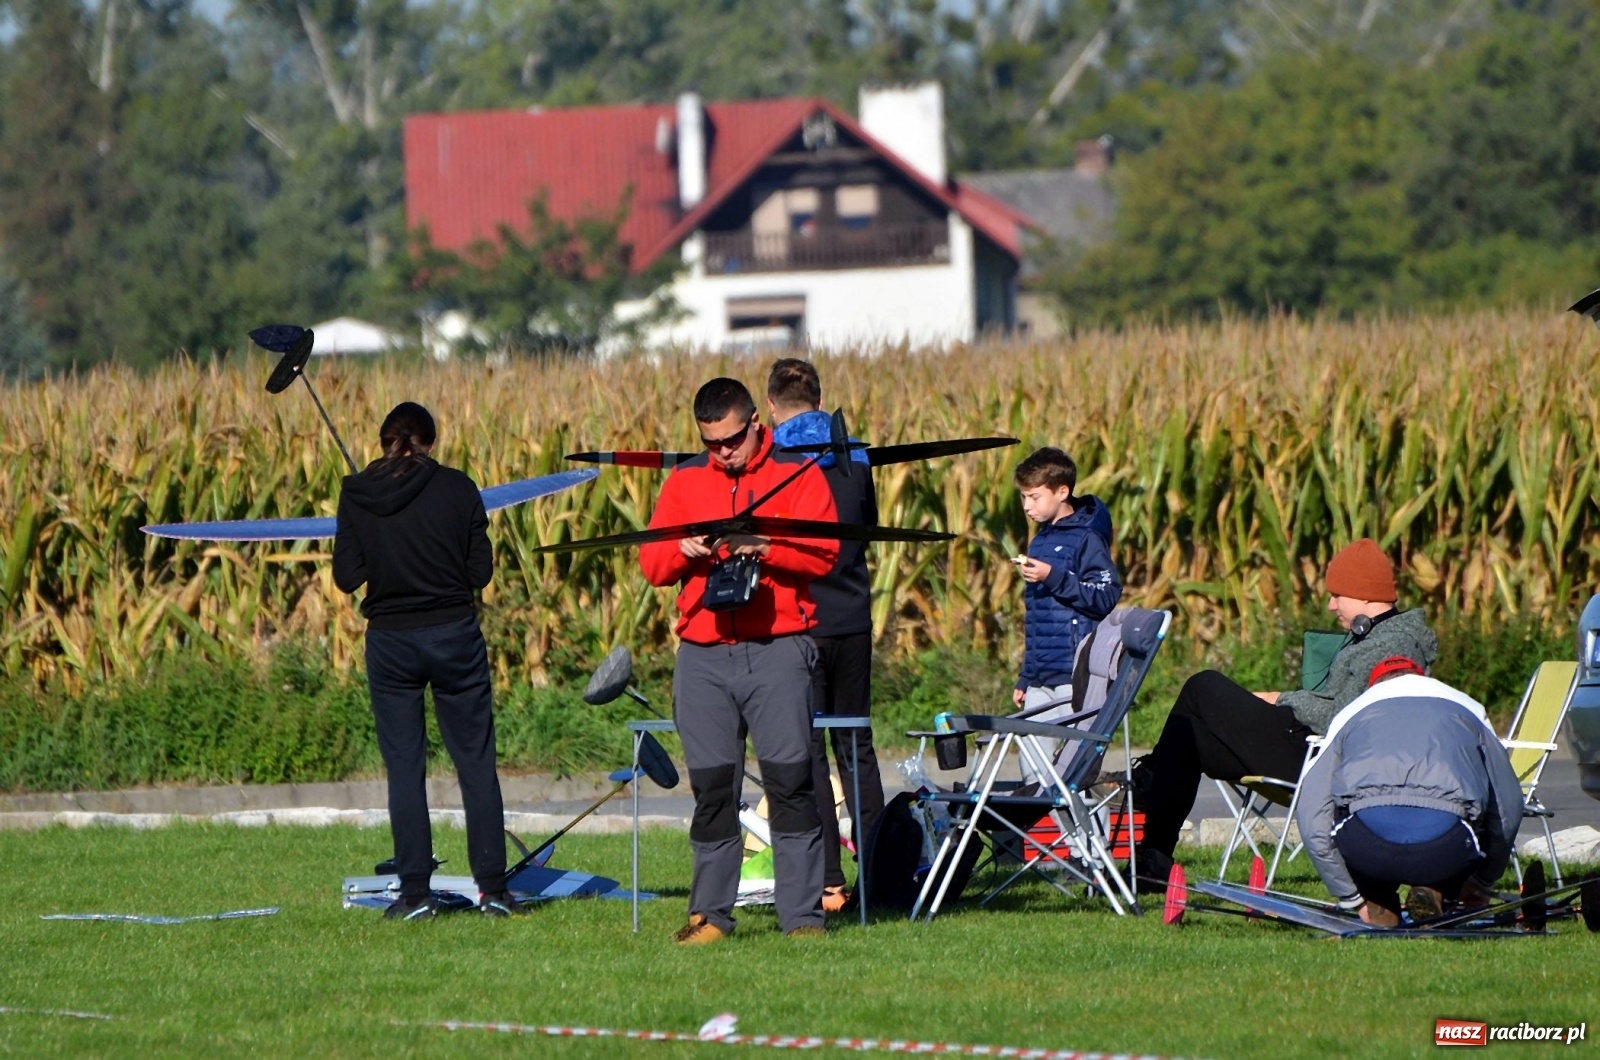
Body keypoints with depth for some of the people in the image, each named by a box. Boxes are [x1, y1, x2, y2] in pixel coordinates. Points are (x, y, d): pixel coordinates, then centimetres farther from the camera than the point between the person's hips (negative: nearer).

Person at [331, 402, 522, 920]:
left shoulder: (357, 494, -3)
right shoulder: (457, 489, -4)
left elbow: (347, 576, -3)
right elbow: (481, 570, -1)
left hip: (390, 643, 0)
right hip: (454, 634, 0)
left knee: (404, 768, 5)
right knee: (476, 762, 6)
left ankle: (415, 892, 2)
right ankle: (493, 888, 4)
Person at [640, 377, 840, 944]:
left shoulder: (797, 473, 6)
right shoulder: (684, 482, 15)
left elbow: (823, 552, -5)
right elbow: (651, 563, 12)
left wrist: (763, 547, -19)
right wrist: (682, 551, -9)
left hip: (778, 648, -3)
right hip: (702, 656, 3)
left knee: (790, 780, -8)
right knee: (711, 787, 2)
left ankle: (803, 914, -6)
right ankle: (710, 913, 8)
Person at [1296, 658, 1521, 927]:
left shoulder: (1351, 713, 31)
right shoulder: (1468, 708, 32)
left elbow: (1311, 815, 25)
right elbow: (1509, 808, 33)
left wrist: (1351, 898, 34)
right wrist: (1482, 885, 48)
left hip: (1364, 846, 0)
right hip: (1446, 850, 0)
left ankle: (1379, 903, 15)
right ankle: (1434, 890, 11)